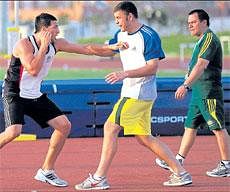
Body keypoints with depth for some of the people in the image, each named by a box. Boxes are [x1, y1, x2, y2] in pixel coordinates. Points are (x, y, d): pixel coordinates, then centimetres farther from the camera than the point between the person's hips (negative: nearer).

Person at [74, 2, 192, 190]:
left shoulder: (149, 36, -14)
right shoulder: (121, 35, 13)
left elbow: (152, 68, -19)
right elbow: (106, 51, 25)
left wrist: (125, 74, -27)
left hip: (139, 93, -10)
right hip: (131, 92, 10)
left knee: (110, 128, -10)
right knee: (144, 137, 10)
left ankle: (99, 178, -8)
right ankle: (181, 173, 12)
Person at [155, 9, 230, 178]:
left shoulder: (209, 38, -13)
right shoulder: (203, 40, 19)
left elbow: (201, 65, -24)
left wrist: (186, 85, -31)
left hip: (209, 93, -11)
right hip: (198, 93, 11)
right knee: (190, 126, 10)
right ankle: (178, 162, 13)